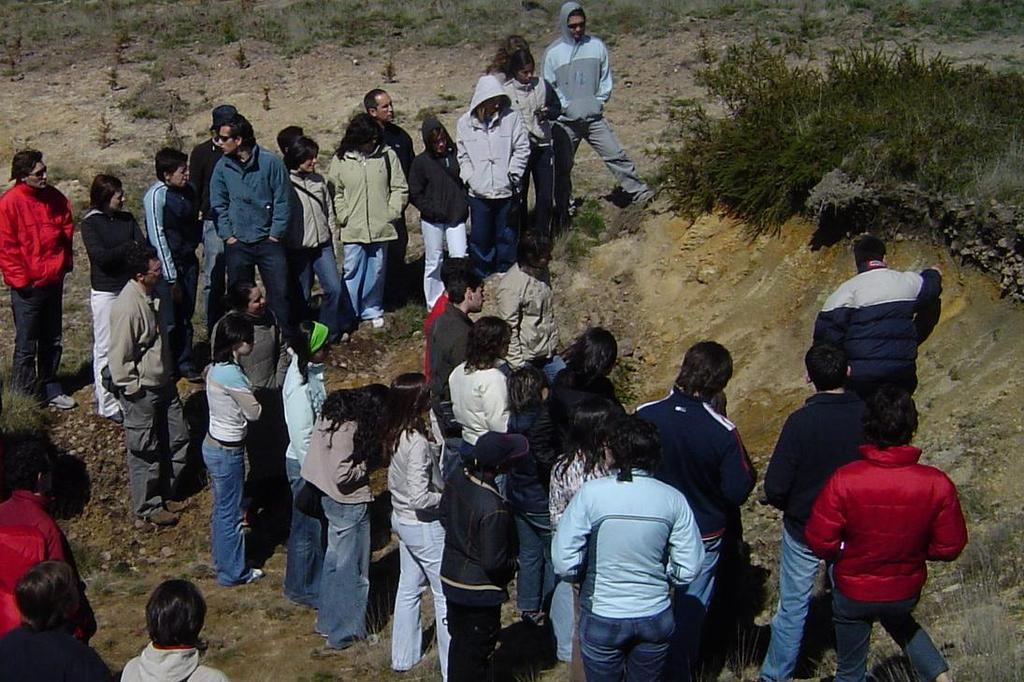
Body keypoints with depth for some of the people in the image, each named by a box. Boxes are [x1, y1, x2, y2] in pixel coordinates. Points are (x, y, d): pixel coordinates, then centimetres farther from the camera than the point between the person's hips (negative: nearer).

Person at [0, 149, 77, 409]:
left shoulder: (54, 197, 2)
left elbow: (67, 228, 16)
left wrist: (63, 264, 11)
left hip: (54, 280, 6)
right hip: (28, 287, -6)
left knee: (52, 342, 16)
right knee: (26, 346, 2)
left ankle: (50, 390, 29)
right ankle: (23, 398, 11)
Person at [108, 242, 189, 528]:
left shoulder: (151, 294, -1)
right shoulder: (127, 307, -28)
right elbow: (119, 359, -23)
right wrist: (134, 392, -16)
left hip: (163, 383, 9)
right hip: (142, 391, -9)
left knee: (177, 439, 19)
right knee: (145, 451, 8)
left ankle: (166, 493, 37)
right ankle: (148, 507, 25)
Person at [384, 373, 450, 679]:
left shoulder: (395, 435, -3)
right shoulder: (417, 443, -29)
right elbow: (420, 498, -30)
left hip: (401, 519, 9)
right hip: (424, 526, -8)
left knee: (409, 588, 22)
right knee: (446, 595, 5)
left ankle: (403, 656, 34)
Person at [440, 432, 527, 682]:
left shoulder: (457, 478, -11)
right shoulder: (493, 509, -33)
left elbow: (445, 517, 7)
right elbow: (494, 563, -25)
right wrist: (513, 564, -6)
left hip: (451, 579, 7)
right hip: (479, 592, -7)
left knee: (458, 642, 25)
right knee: (476, 652, 13)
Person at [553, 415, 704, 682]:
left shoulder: (591, 493, -17)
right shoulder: (673, 499, -10)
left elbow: (564, 562, -16)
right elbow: (689, 569, -7)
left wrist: (587, 577, 5)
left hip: (602, 618, -2)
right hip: (656, 617, 2)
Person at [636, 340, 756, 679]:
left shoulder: (644, 416, -18)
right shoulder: (723, 432, -25)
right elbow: (738, 490, -17)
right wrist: (748, 470, 4)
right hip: (702, 537, -2)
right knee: (689, 613, 18)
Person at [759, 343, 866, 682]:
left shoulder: (801, 422, -24)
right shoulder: (867, 416, -16)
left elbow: (774, 488, -21)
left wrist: (791, 508, 1)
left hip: (804, 530, -3)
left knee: (792, 607, 13)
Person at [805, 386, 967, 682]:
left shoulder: (844, 480, -28)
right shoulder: (937, 484, -23)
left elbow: (820, 541, -22)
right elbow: (949, 547, -12)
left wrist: (847, 553, 1)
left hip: (853, 592, -2)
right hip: (906, 591, 2)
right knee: (899, 621, 38)